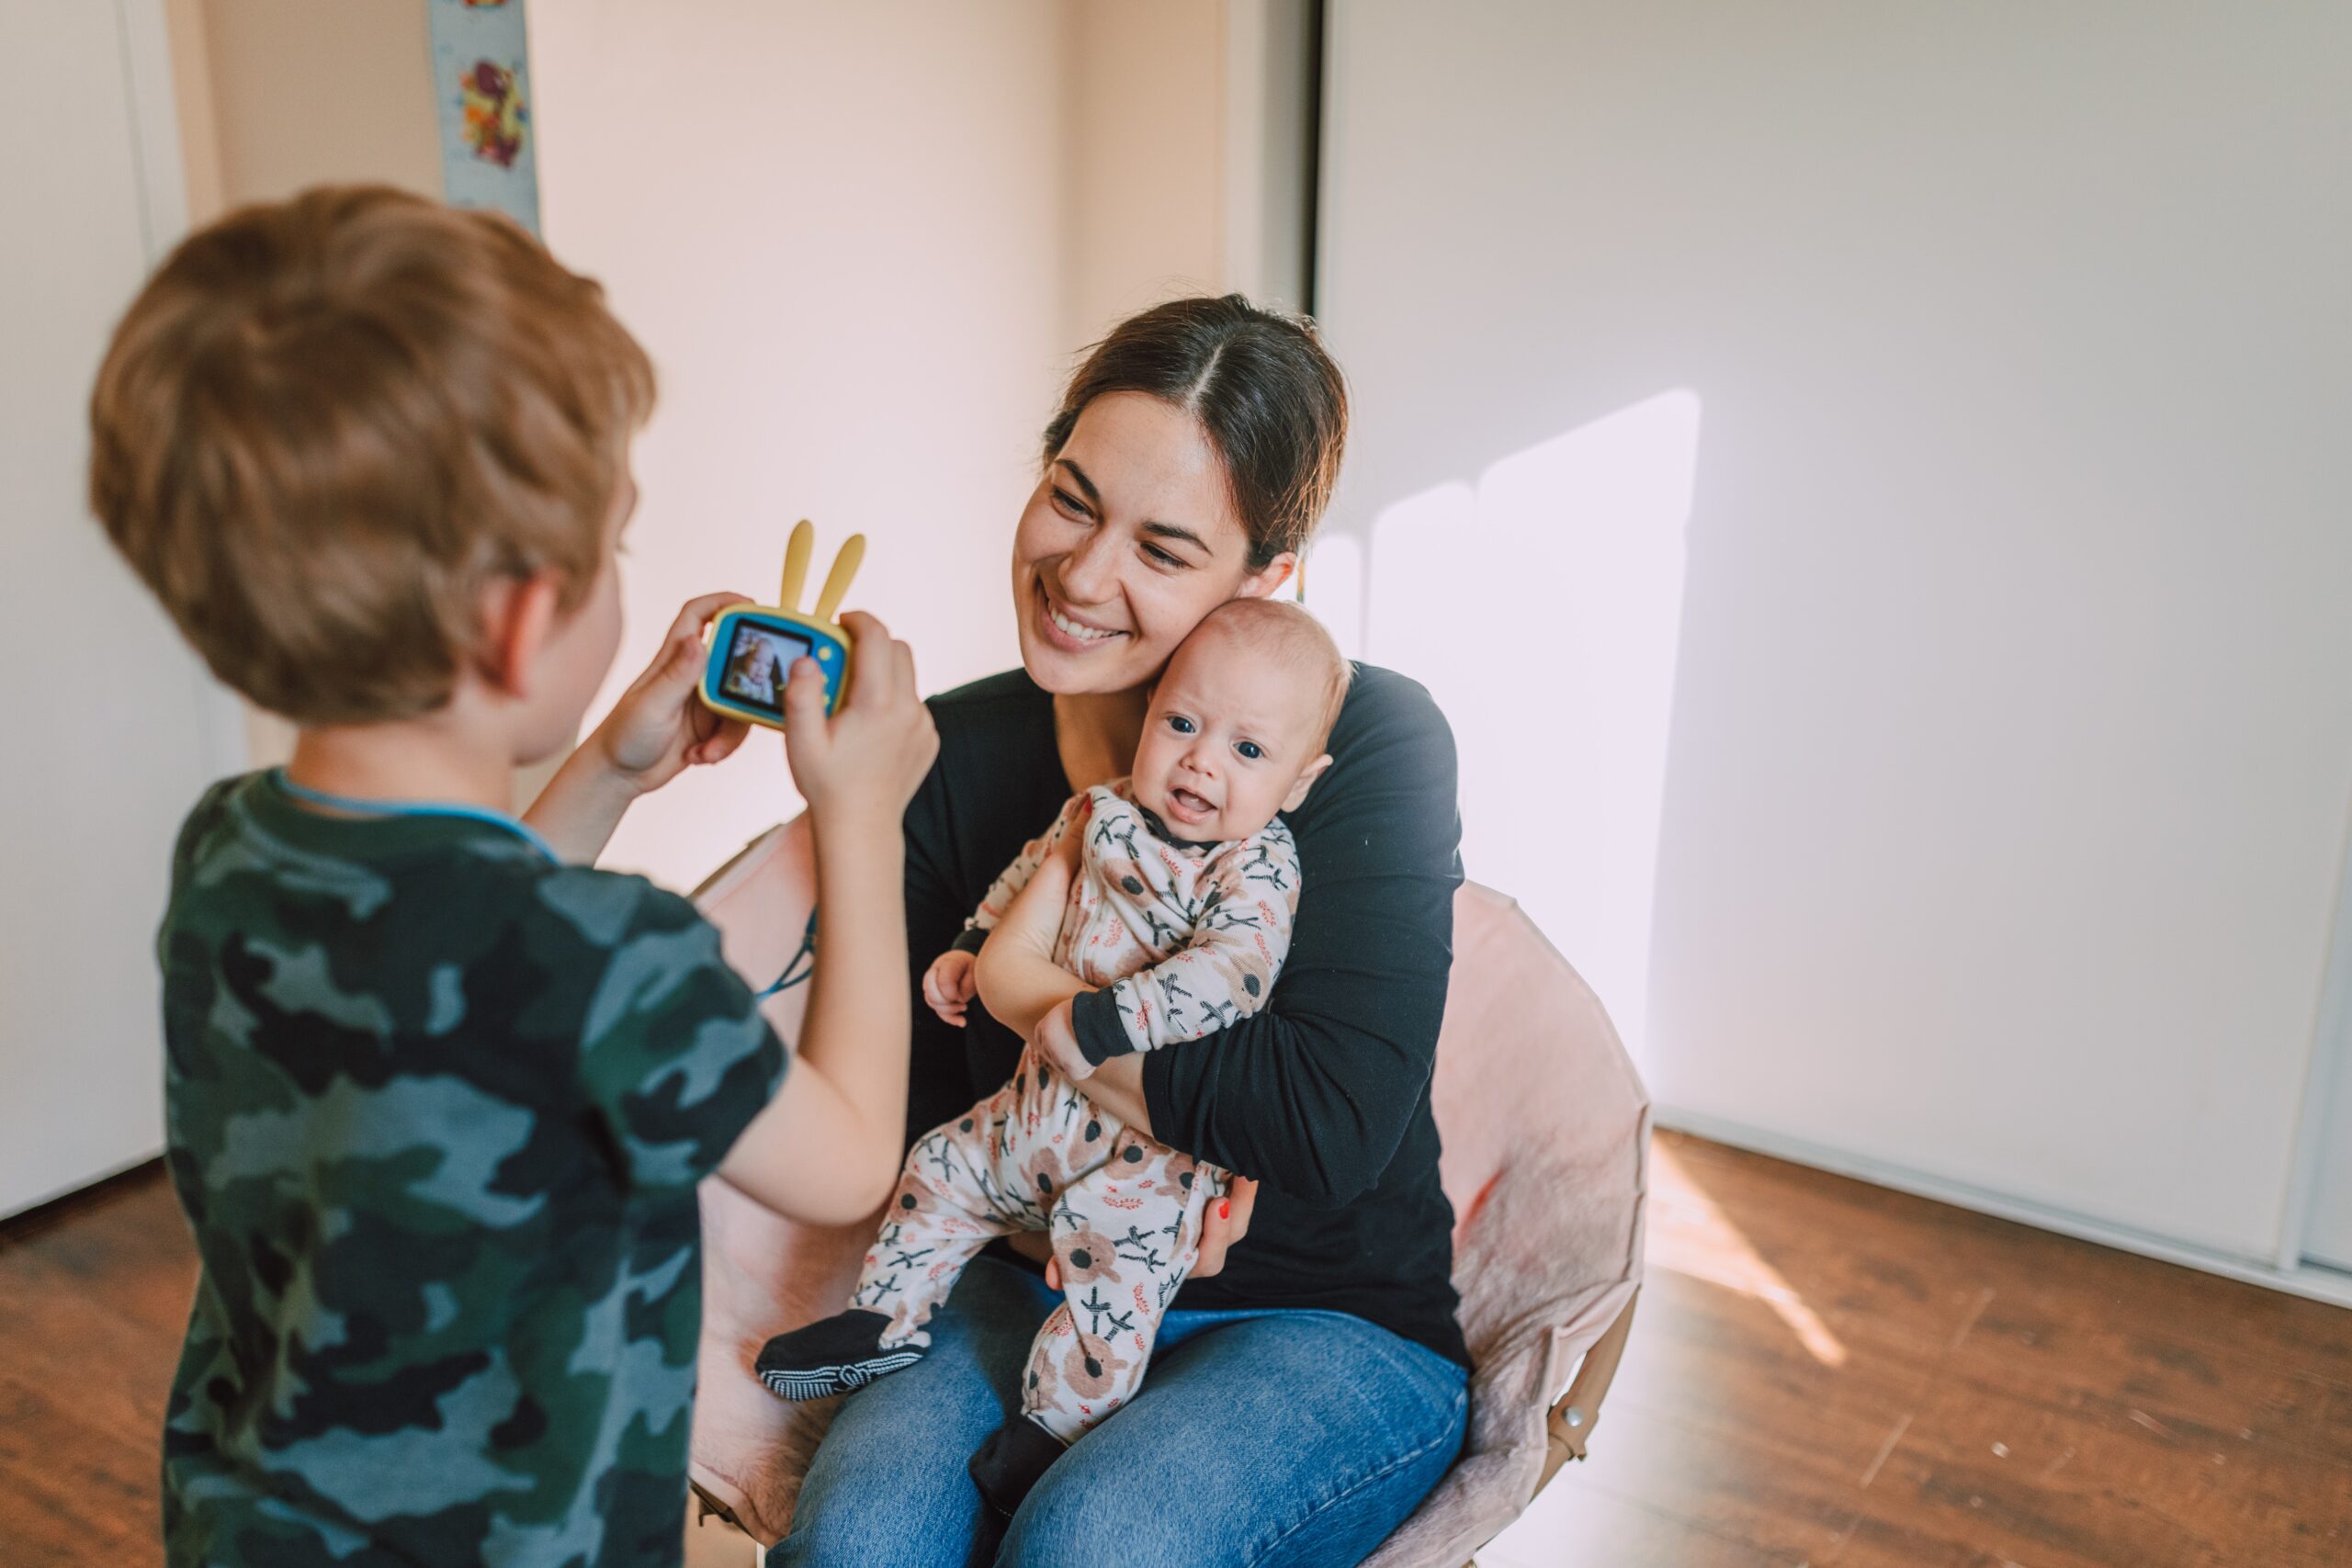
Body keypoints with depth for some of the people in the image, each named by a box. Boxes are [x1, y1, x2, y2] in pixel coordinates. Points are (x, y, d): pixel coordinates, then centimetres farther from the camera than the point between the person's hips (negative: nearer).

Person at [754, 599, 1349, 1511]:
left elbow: (1232, 971, -36)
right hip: (1041, 1105, 7)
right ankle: (886, 1323, 36)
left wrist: (1101, 1021, -41)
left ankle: (1057, 1421, 5)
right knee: (943, 1170, 17)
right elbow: (1032, 870, 21)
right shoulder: (1104, 813, 1)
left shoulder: (1256, 869, -19)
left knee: (1114, 1261, -16)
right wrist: (971, 948, 15)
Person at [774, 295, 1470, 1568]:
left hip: (1336, 1328, -2)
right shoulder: (952, 757, -2)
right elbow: (925, 1107, 2)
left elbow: (1331, 1129, -22)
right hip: (1038, 1285, 3)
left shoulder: (1372, 742, -15)